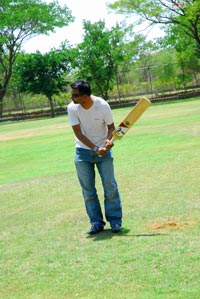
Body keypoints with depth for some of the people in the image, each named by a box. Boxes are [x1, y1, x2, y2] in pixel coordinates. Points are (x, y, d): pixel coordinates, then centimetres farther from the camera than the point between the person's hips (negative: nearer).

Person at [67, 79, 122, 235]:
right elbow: (78, 133, -15)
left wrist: (108, 140, -25)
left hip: (103, 150, -1)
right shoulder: (72, 108, -14)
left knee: (110, 186, -2)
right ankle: (97, 222, 12)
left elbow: (111, 126, -4)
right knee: (88, 189, 3)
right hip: (83, 151, 1)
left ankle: (115, 220, 9)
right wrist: (95, 149, -24)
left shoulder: (102, 105, -17)